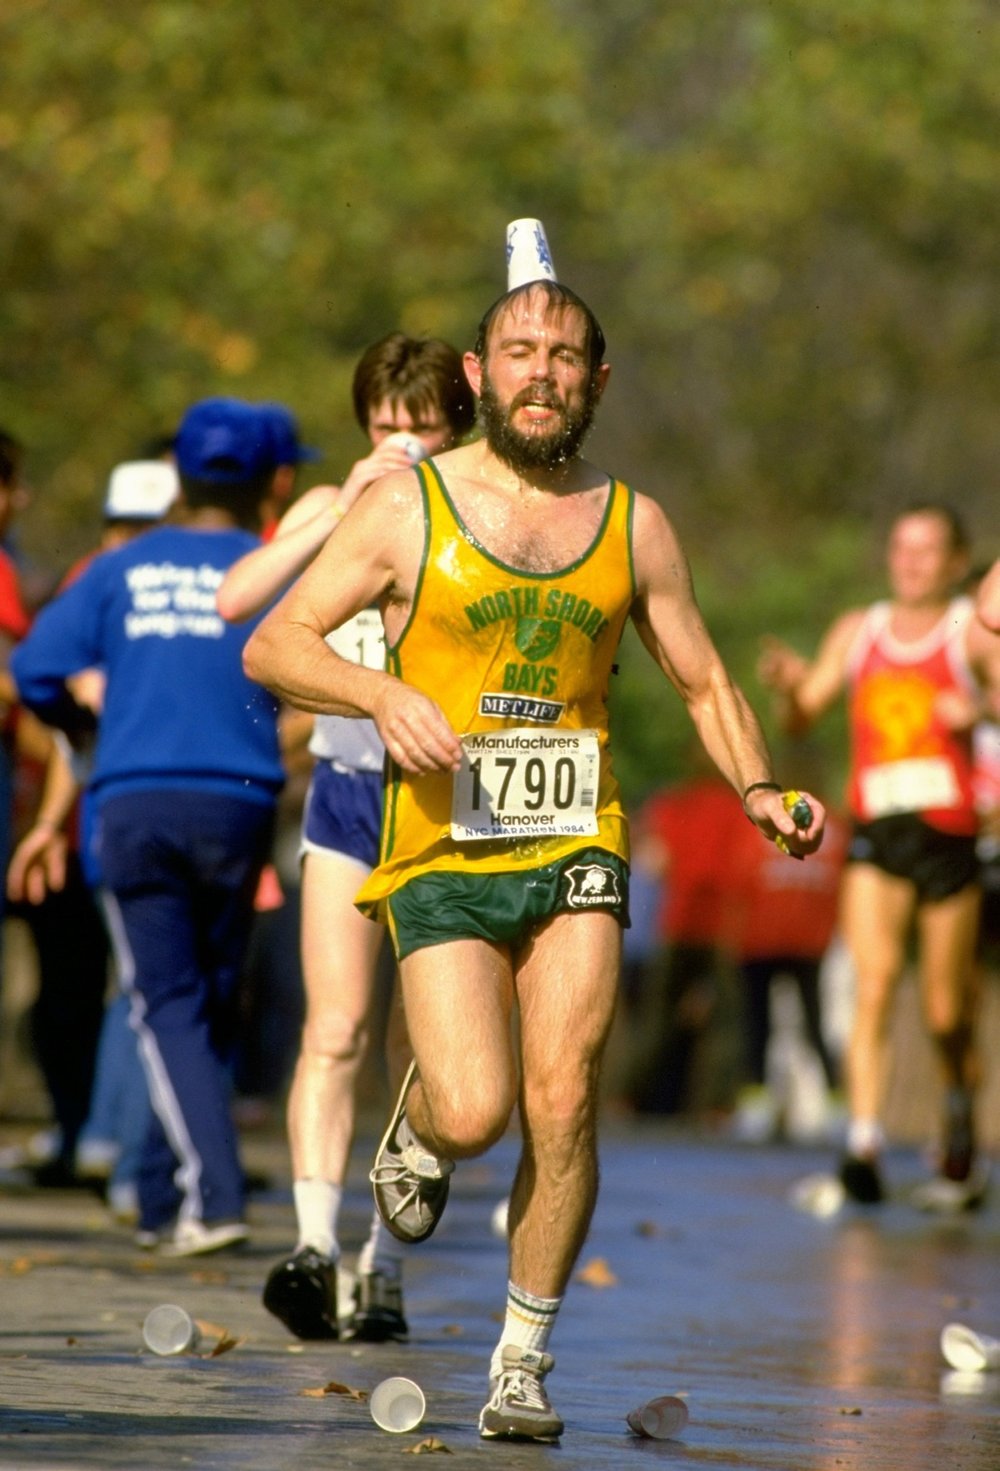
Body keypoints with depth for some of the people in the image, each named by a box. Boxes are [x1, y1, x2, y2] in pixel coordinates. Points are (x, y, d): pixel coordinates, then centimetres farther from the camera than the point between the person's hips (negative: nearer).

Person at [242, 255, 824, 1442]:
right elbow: (273, 645, -1)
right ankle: (415, 1129, 23)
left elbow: (704, 682, 18)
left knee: (562, 1101, -12)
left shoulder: (632, 525, 10)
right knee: (475, 1111, -16)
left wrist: (758, 789, -1)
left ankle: (524, 1358, 4)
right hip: (441, 857, -2)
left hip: (574, 851, 2)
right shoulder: (407, 509, 2)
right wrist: (385, 695, -19)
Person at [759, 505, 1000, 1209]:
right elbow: (802, 717, 17)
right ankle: (865, 1143, -25)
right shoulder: (857, 632, 15)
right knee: (874, 984, -17)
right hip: (876, 833, 2)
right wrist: (789, 683, -5)